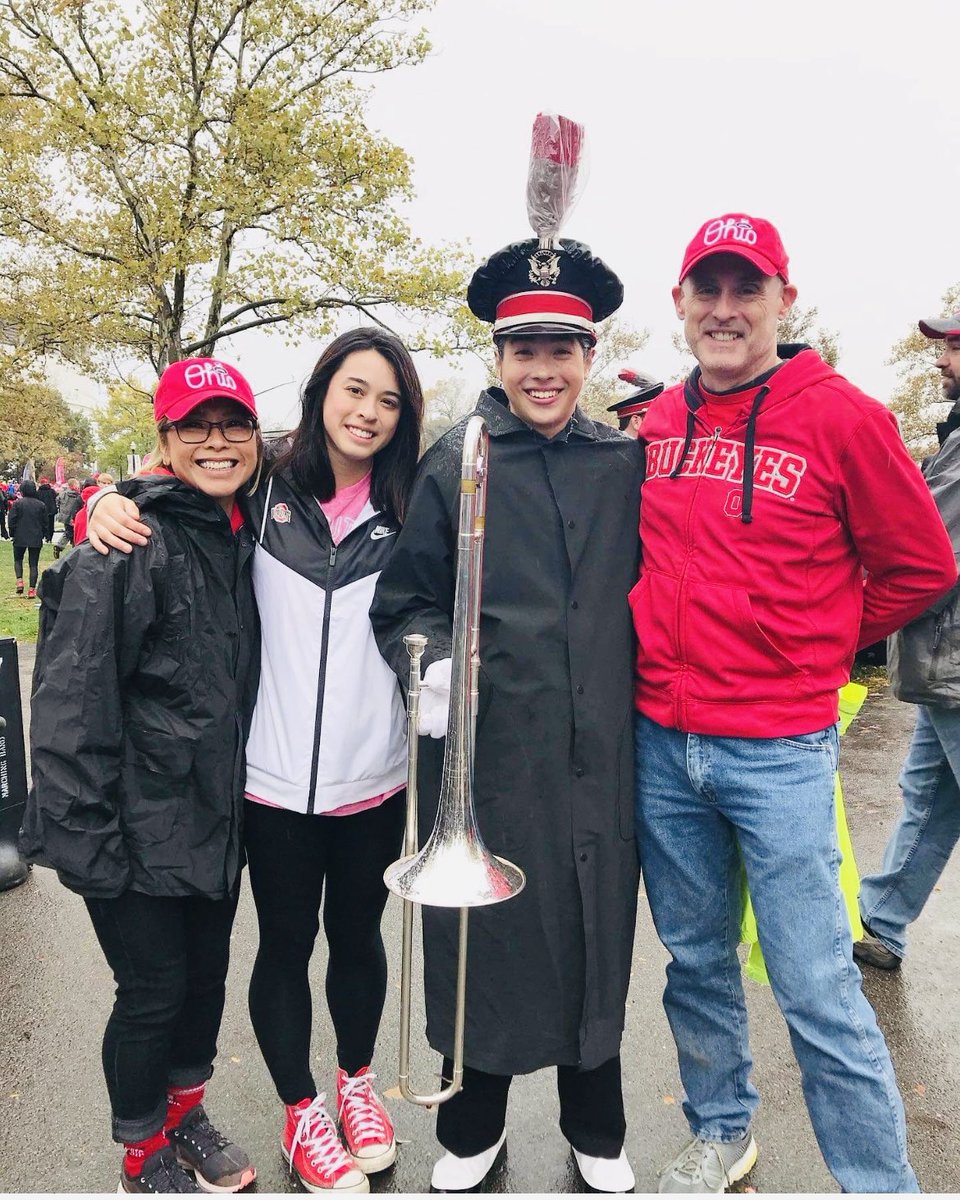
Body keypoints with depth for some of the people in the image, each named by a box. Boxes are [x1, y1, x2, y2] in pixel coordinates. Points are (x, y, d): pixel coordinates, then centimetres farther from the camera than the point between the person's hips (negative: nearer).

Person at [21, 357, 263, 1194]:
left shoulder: (241, 539, 7)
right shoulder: (129, 543, -17)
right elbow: (71, 698, -19)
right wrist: (84, 835, -19)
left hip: (217, 817, 7)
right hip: (139, 830, -7)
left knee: (208, 971, 19)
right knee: (154, 988, 8)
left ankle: (185, 1110, 45)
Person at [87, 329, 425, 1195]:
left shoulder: (409, 514, 0)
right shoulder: (265, 494, -3)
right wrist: (109, 504, -10)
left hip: (374, 776, 1)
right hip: (277, 775, -1)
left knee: (358, 932, 19)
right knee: (286, 943, 14)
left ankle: (357, 1081, 45)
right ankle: (302, 1114, 38)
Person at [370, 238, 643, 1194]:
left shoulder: (626, 463, 3)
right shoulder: (454, 463, -1)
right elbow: (405, 601, 1)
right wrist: (432, 662, -17)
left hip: (599, 751, 2)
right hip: (487, 753, -1)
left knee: (594, 937, 16)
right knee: (484, 938, 13)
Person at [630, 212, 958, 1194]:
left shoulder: (840, 416, -6)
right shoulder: (651, 425, 7)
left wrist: (817, 646, 4)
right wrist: (666, 638, 11)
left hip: (779, 749, -4)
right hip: (660, 741, 5)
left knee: (817, 993, 2)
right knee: (695, 961, 19)